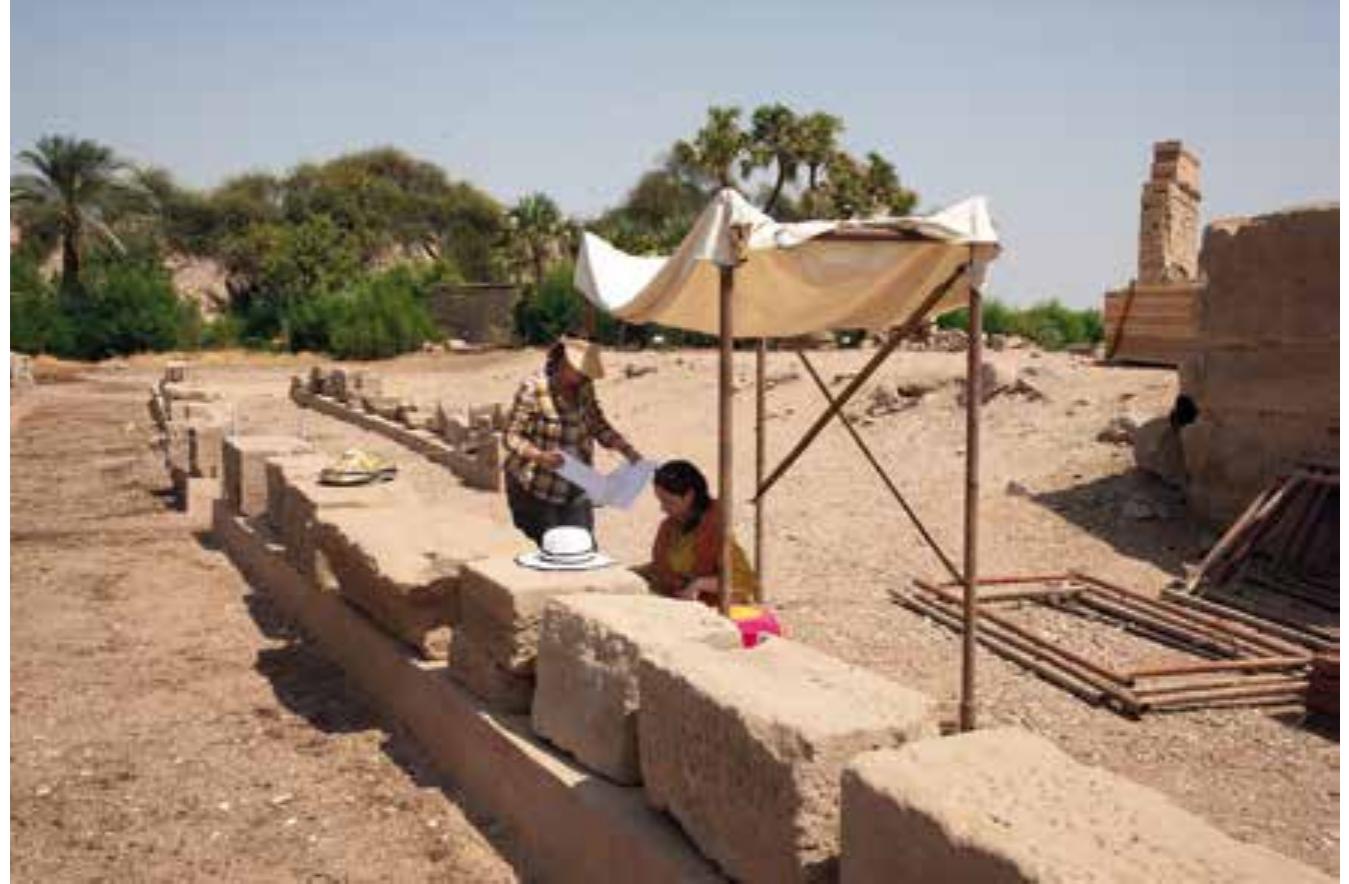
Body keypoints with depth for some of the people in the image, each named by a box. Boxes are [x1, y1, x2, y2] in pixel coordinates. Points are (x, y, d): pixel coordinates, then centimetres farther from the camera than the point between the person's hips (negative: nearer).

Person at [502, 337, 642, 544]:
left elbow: (598, 425, 11)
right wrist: (540, 456, -33)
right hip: (535, 491, -5)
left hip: (575, 492, 6)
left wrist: (627, 450, -1)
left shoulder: (584, 388, 0)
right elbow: (511, 437, -16)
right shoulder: (533, 389, -17)